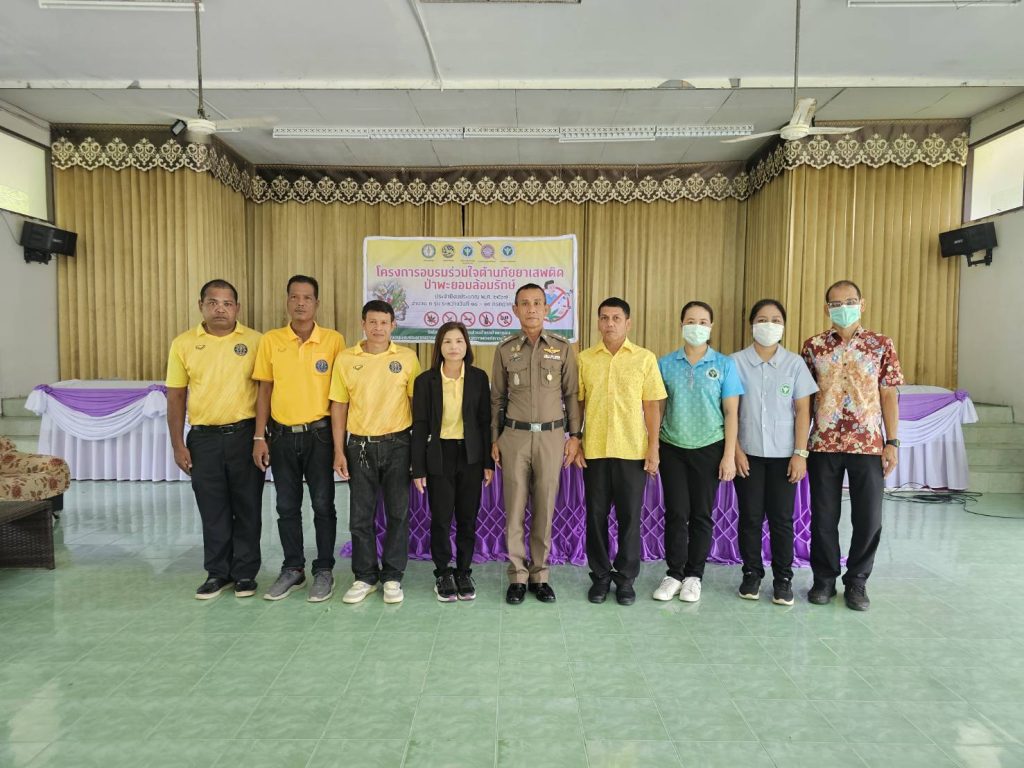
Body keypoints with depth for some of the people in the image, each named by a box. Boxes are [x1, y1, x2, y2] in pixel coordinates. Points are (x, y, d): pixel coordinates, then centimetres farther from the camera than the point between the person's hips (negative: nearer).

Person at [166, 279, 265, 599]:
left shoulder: (254, 341, -2)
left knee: (247, 508, 7)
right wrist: (178, 444, 1)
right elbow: (176, 397, 5)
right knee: (212, 510, 10)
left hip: (245, 434, -1)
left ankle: (245, 573, 20)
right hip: (203, 438, 2)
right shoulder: (183, 344, 3)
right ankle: (218, 572, 25)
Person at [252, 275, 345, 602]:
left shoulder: (334, 340, -4)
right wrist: (259, 437, 0)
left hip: (319, 434, -2)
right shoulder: (270, 340, 2)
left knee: (323, 505, 5)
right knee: (287, 507, 11)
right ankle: (293, 569, 26)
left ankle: (324, 570, 19)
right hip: (282, 435, 2)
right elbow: (264, 391, 5)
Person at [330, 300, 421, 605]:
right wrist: (339, 451, 0)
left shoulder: (407, 357, -1)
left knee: (398, 512, 5)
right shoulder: (345, 359, 1)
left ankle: (392, 577, 20)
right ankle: (365, 577, 23)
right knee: (360, 515, 8)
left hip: (397, 444, -1)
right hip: (359, 445, 1)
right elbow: (339, 406, 4)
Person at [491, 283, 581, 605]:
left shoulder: (562, 348, 2)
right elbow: (497, 397, 8)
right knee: (514, 508, 4)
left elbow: (572, 395, 5)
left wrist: (574, 436, 1)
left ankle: (540, 575, 20)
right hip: (515, 436, 0)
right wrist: (494, 439, 6)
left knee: (545, 508, 6)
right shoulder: (505, 349, 4)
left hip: (551, 436, 0)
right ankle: (517, 576, 17)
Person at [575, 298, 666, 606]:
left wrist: (653, 448, -3)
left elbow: (652, 406, 1)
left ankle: (625, 577, 21)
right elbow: (577, 404, 7)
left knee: (630, 516, 6)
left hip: (633, 451, -1)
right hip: (594, 450, 1)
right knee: (596, 515, 8)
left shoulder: (645, 358, 1)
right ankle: (600, 576, 23)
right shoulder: (584, 359, 4)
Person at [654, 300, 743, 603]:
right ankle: (674, 573, 18)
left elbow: (731, 412, -1)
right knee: (676, 513, 4)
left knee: (702, 514, 7)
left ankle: (694, 575, 22)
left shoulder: (724, 365, -1)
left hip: (709, 448, 0)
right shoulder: (666, 363, 2)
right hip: (672, 448, 1)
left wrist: (729, 455, -5)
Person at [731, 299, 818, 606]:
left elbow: (802, 411, 1)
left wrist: (800, 453, -5)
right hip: (748, 453, 0)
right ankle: (751, 574, 20)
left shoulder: (795, 363, 2)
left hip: (783, 454, 1)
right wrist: (736, 450, -6)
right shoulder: (736, 362, -1)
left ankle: (783, 578, 18)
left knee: (782, 518, 5)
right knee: (750, 517, 6)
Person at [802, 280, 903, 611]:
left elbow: (889, 395, 3)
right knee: (823, 517, 8)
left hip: (869, 445, 0)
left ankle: (856, 581, 23)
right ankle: (824, 578, 24)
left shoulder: (881, 344, 3)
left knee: (869, 518, 5)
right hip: (824, 444, 0)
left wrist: (892, 442, -3)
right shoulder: (813, 346, 4)